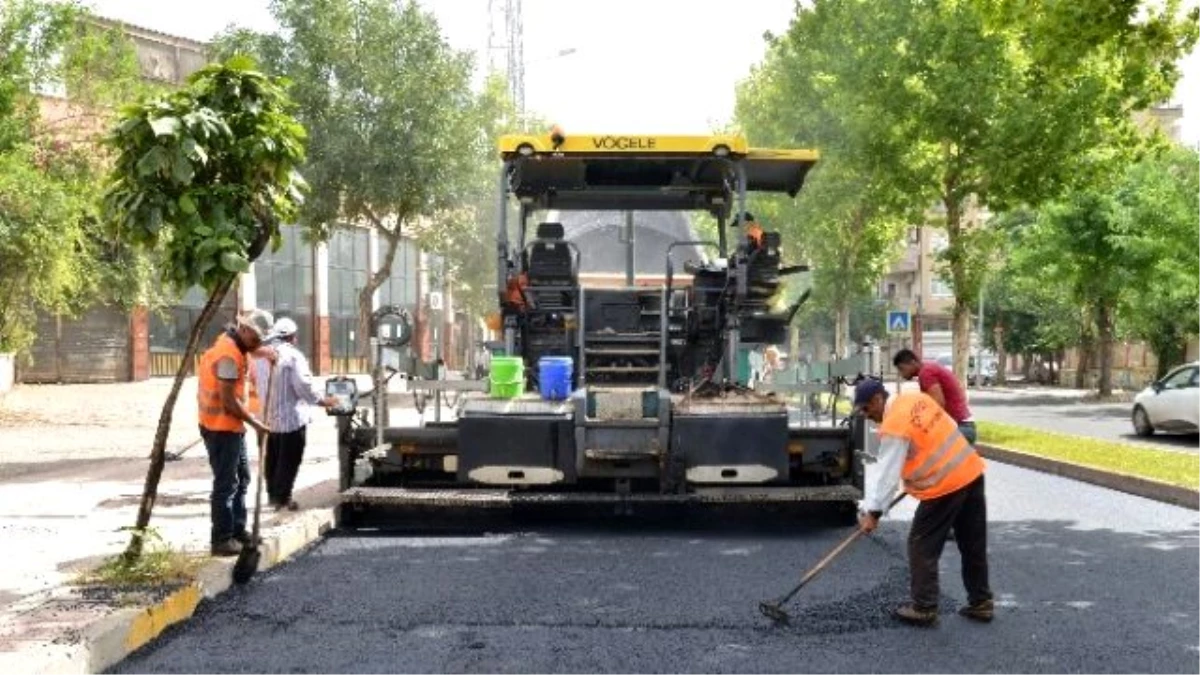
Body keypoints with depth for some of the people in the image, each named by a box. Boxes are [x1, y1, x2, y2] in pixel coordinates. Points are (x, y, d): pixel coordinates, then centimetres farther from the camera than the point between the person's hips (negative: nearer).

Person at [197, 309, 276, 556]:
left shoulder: (237, 346, 7)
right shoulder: (229, 354, -22)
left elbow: (253, 349, 35)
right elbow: (229, 401, -24)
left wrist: (265, 352, 14)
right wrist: (255, 423, -16)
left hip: (232, 425, 10)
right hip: (220, 427, -10)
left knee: (242, 478, 18)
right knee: (226, 483, -6)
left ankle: (238, 530, 27)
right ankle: (222, 539, -1)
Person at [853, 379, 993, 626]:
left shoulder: (893, 428, -16)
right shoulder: (915, 398, 7)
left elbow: (887, 473, -15)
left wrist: (873, 511, -8)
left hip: (944, 485, -9)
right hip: (971, 471, 9)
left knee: (922, 547, 4)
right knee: (974, 544, 15)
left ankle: (924, 608, 8)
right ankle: (981, 603, 24)